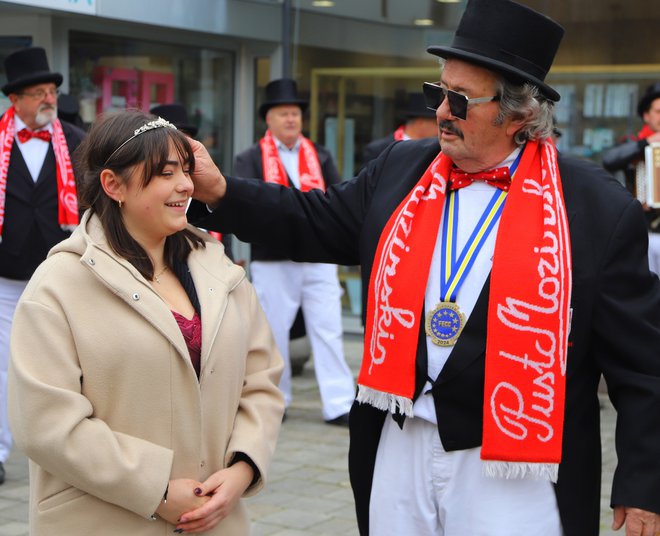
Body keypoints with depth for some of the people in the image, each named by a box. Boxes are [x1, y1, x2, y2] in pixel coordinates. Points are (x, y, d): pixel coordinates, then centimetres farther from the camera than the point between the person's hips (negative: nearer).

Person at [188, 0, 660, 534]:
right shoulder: (401, 169, 5)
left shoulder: (597, 206, -9)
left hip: (513, 472, -4)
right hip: (399, 450, 5)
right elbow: (314, 222, 15)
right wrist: (220, 190, 0)